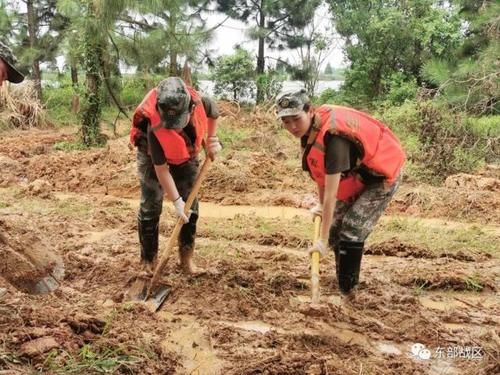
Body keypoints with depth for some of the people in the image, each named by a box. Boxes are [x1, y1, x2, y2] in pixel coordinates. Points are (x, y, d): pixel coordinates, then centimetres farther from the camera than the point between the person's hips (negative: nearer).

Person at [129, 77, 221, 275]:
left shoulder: (202, 103, -34)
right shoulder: (154, 128, -41)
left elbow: (214, 113, -5)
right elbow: (161, 169, -30)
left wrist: (211, 139, -10)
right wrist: (176, 200, -28)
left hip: (186, 156, 4)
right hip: (153, 156, -3)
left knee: (190, 207, 3)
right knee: (150, 207, -2)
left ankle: (187, 259, 13)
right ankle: (148, 261, 11)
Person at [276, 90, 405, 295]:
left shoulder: (334, 137, -38)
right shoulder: (311, 128, -13)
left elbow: (331, 193, -38)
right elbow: (322, 170, 2)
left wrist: (322, 240, -35)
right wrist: (320, 204, 4)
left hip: (382, 175, -9)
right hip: (354, 176, 9)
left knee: (351, 231, -16)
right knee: (335, 228, 10)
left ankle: (346, 290, -2)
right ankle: (342, 280, 26)